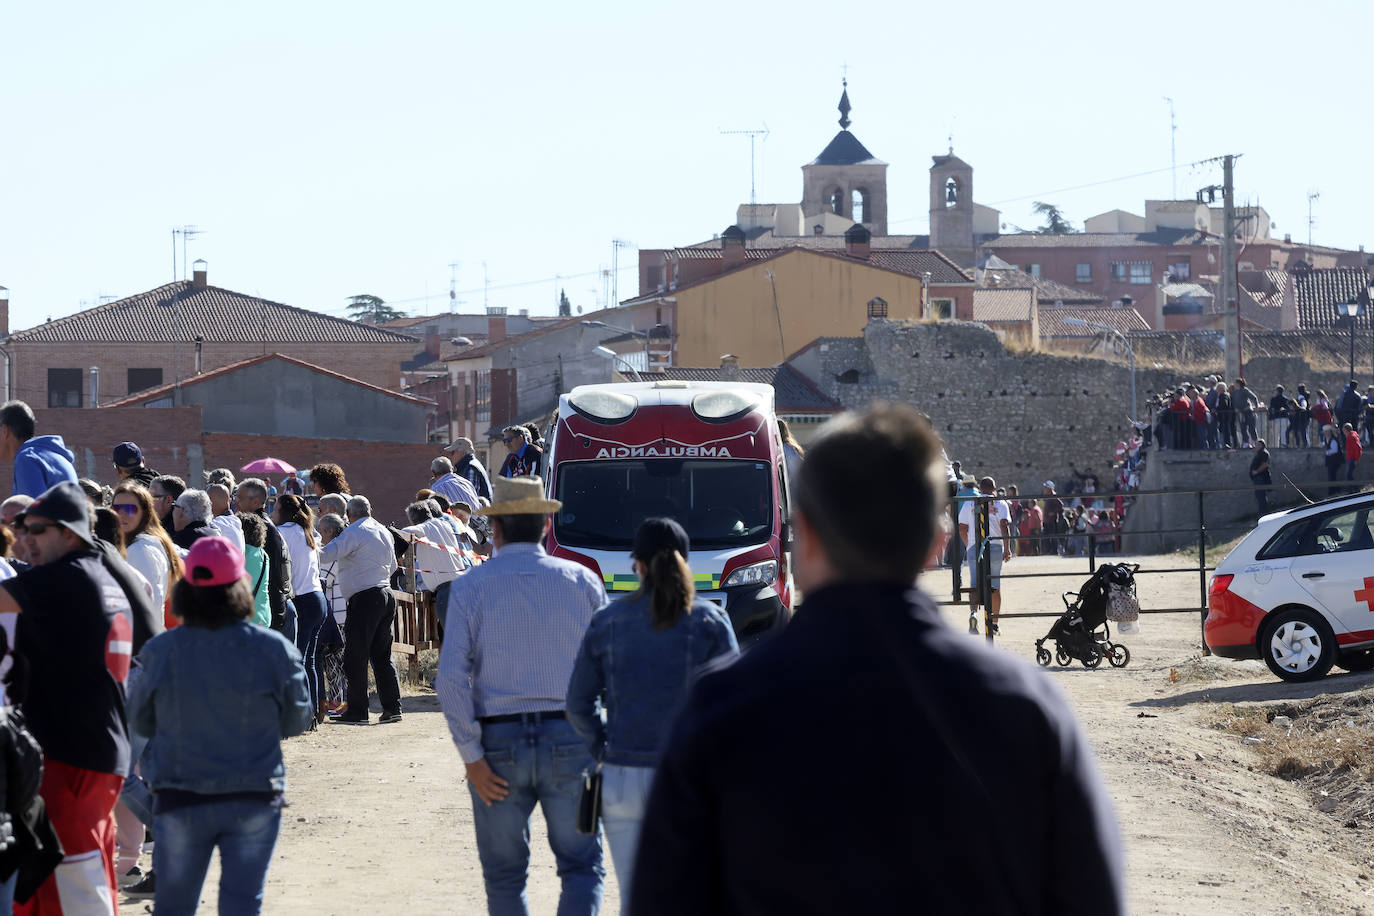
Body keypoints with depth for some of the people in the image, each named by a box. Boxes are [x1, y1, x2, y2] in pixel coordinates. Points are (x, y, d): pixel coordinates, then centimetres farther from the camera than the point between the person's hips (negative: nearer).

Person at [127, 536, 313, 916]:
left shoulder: (160, 651, -9)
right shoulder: (275, 650, -9)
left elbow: (140, 721, 3)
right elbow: (295, 722, 2)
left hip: (179, 799, 1)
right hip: (254, 799, 0)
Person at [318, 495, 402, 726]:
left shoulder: (355, 532, -9)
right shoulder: (384, 532, 16)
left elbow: (327, 555, -17)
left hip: (364, 598, -8)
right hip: (387, 595, 8)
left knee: (355, 656, -3)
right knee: (382, 655, 12)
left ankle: (357, 711, -3)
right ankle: (392, 708, 8)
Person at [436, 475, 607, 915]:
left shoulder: (470, 587, 0)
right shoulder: (583, 581, 3)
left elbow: (451, 677, -8)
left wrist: (472, 756, -6)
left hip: (498, 742, 0)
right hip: (569, 740, 0)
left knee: (504, 877, 10)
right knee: (582, 866, 6)